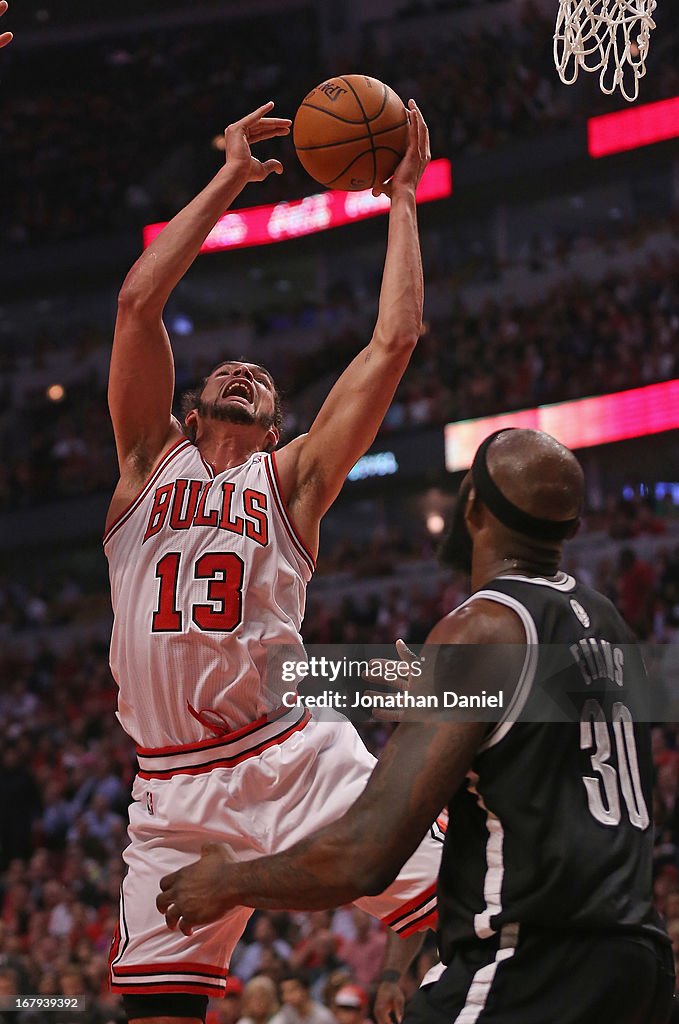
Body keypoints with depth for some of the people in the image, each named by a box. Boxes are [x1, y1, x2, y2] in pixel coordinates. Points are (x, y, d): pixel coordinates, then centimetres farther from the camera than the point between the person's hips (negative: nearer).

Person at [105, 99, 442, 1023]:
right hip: (173, 795, 1)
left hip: (295, 763, 0)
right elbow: (137, 301, 5)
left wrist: (400, 199, 13)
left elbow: (395, 339, 8)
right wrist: (229, 180, 8)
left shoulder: (291, 479, 14)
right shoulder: (150, 463, 16)